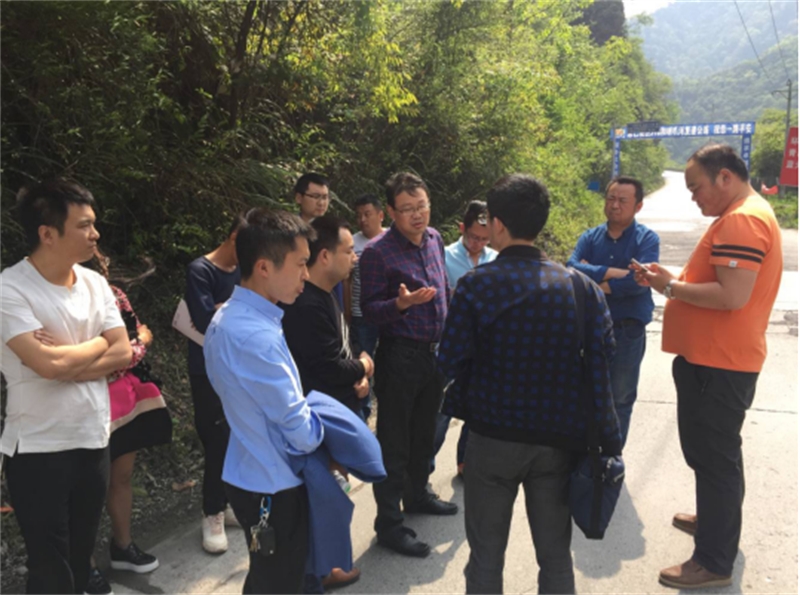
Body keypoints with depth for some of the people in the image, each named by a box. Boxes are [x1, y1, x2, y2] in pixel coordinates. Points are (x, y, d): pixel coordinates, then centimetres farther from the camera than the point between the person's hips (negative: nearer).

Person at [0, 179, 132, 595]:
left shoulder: (94, 283, 2)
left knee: (80, 558, 19)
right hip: (38, 450, -5)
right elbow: (50, 364, -26)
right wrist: (98, 344, -8)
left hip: (93, 441, 5)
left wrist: (65, 361, -16)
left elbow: (123, 354, -2)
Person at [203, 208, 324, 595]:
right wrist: (322, 439, -2)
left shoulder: (229, 318, 2)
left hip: (250, 473, 9)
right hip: (274, 486, -9)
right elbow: (298, 428, -22)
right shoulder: (256, 337, -30)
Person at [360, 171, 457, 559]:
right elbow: (369, 311, -15)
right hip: (400, 356, -7)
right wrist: (401, 304, -33)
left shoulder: (434, 239, 6)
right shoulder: (378, 252, -16)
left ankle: (417, 495, 42)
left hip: (435, 351, 7)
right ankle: (389, 525, 14)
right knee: (394, 443, 2)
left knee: (424, 433, 22)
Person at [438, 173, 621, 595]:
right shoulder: (581, 287, -5)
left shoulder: (476, 285, -14)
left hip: (492, 438, -2)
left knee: (486, 556, 15)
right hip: (558, 441, 3)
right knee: (555, 556, 17)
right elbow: (601, 362, -5)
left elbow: (450, 362, -11)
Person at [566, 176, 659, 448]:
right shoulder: (590, 237, 4)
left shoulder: (647, 239, -4)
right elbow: (572, 268, -13)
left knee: (620, 399, 10)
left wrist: (595, 282, -15)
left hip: (628, 330, -2)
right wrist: (612, 272, -20)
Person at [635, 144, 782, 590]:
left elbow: (733, 295, -26)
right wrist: (674, 277, 5)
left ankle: (714, 562, 9)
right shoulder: (745, 216, 16)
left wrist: (671, 287, -15)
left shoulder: (742, 221, -19)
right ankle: (717, 521, 41)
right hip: (715, 360, 11)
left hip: (718, 365, -11)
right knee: (714, 453, 23)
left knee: (714, 457, -2)